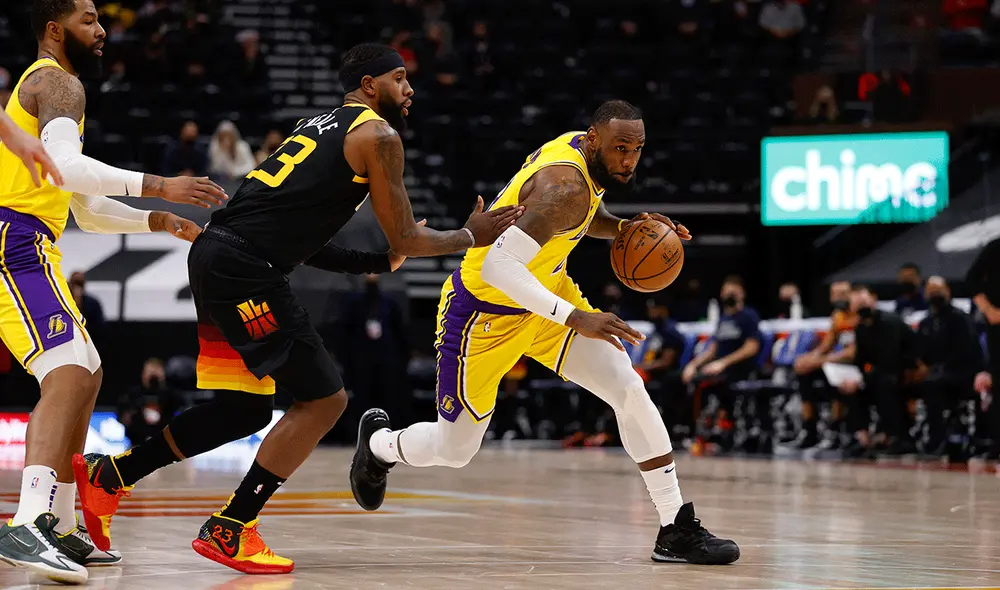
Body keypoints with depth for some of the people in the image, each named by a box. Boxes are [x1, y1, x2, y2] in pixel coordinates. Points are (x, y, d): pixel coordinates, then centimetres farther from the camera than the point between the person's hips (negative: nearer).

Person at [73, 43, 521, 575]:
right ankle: (229, 531, -1)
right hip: (246, 268, -9)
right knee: (324, 399, -2)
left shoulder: (320, 126, 26)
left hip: (214, 255, 9)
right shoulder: (378, 136, -1)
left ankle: (106, 477, 18)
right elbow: (405, 239, 0)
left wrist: (379, 261, 31)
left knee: (245, 409, 17)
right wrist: (472, 236, 15)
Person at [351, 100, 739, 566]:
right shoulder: (566, 186, -33)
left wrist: (626, 228, -5)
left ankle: (676, 529, -7)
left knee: (629, 389, -10)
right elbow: (498, 266, -42)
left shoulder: (580, 148, -6)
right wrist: (576, 318, -46)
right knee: (454, 450, 7)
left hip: (545, 292, 8)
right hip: (484, 311, -8)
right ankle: (379, 444, 42)